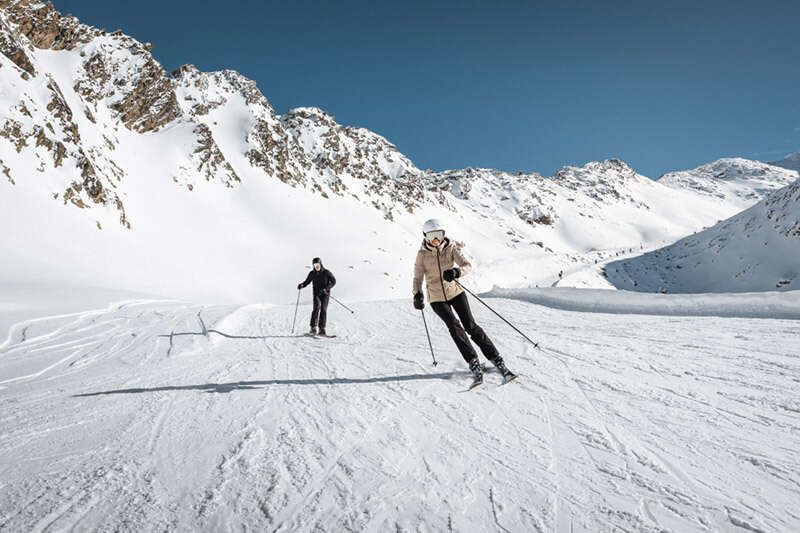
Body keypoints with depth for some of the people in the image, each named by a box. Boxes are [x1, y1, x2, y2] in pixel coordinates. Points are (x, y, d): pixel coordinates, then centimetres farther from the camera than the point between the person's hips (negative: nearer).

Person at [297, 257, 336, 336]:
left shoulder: (326, 272, -4)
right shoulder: (312, 274, 3)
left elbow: (333, 281, -4)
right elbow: (307, 282, 12)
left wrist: (326, 288, -18)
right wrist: (301, 285, -10)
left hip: (325, 294, -1)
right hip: (316, 294, 1)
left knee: (323, 310, -5)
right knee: (316, 308, -18)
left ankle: (322, 329, 2)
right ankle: (313, 328, -18)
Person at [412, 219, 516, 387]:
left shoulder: (451, 247, -6)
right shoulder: (422, 254, -5)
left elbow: (467, 265, -16)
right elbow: (418, 277, 2)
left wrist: (456, 272, -38)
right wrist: (417, 295, -16)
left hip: (455, 292, 0)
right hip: (436, 297, 0)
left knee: (470, 325, -6)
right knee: (454, 326, -18)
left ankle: (496, 360, 3)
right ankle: (474, 363, -14)